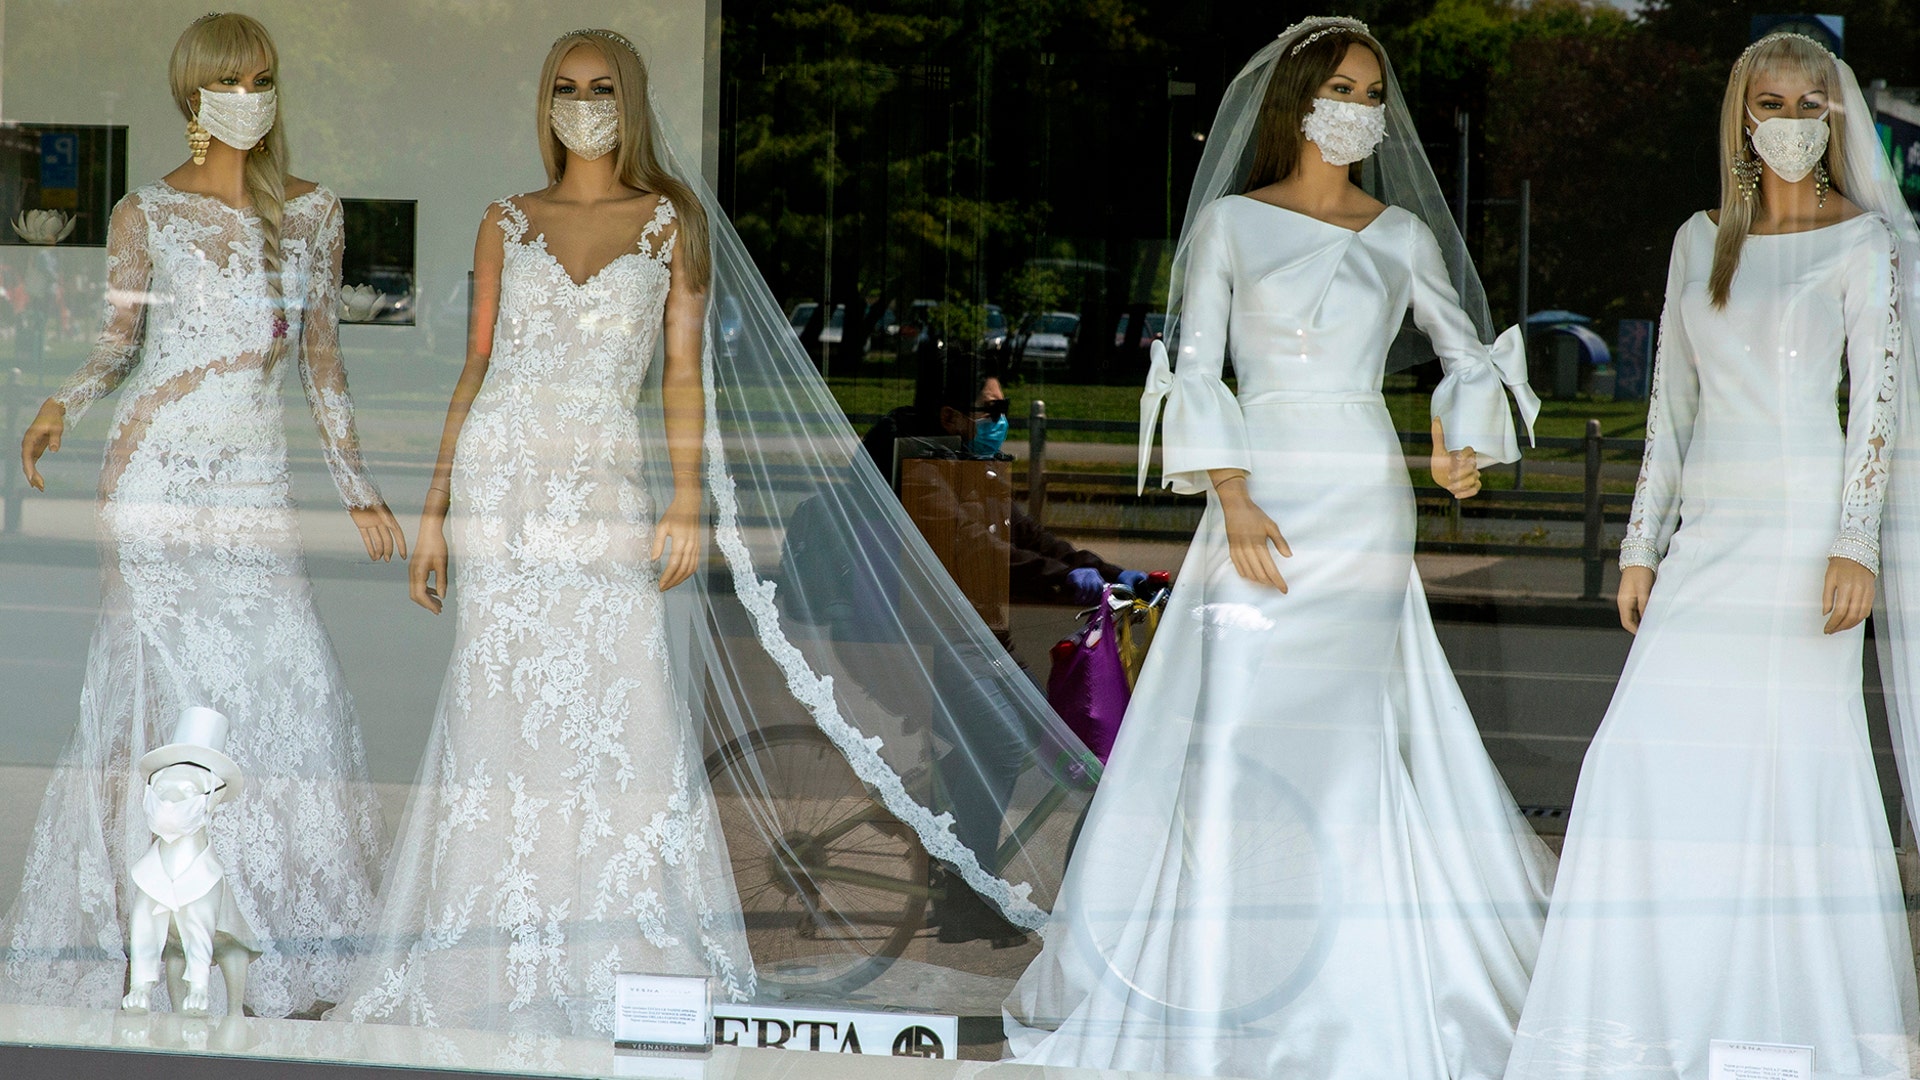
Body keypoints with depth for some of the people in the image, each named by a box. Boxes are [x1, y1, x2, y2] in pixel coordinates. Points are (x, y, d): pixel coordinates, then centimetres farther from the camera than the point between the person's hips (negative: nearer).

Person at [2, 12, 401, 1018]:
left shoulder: (311, 212, 11)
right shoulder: (148, 214, 3)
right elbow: (117, 343, 6)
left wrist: (357, 487, 14)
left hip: (256, 481, 3)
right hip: (160, 471, -3)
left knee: (285, 684, -5)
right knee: (167, 689, -6)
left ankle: (272, 934, 4)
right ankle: (153, 943, 0)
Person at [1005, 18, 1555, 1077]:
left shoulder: (1402, 233, 10)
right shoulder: (1230, 222, 4)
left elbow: (1468, 350, 22)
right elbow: (1196, 371, -2)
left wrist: (1464, 440, 3)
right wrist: (1234, 499, -12)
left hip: (1366, 502, 1)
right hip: (1259, 500, -1)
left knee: (1342, 736, -1)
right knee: (1235, 731, -6)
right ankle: (1217, 992, 3)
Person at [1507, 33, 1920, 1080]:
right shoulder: (1701, 241, 15)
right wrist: (1641, 545, 10)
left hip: (1805, 522, -4)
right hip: (1710, 531, 4)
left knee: (1805, 752, -4)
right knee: (1654, 753, -3)